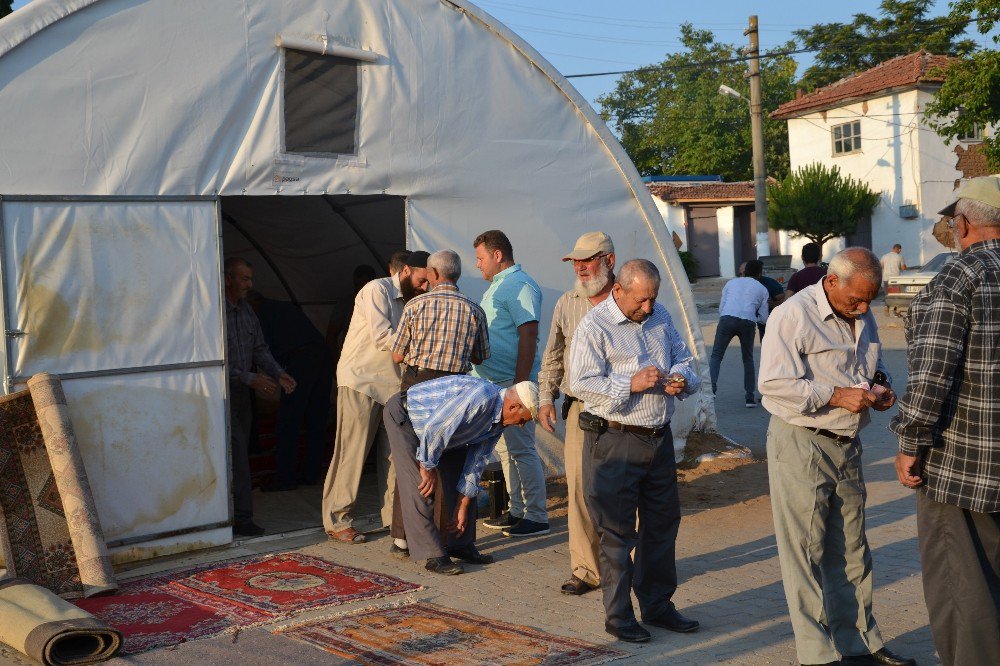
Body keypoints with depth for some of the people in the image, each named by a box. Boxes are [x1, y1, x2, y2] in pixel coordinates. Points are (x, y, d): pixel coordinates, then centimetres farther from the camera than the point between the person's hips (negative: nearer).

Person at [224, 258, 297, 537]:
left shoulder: (246, 309, 11)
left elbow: (259, 349, 13)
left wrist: (278, 373, -3)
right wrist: (251, 379, -21)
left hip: (243, 392, 8)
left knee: (239, 452, 10)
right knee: (237, 453, -11)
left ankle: (239, 515, 15)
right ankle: (241, 517, -6)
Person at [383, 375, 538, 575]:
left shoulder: (498, 420, -2)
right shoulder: (480, 398, -33)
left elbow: (475, 462, 3)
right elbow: (434, 429, -32)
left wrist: (462, 508, 4)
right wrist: (428, 468, -19)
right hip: (404, 415, -10)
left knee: (460, 475, 6)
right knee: (421, 488, -16)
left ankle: (461, 545, 15)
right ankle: (433, 555, -11)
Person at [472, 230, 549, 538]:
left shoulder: (520, 286, -13)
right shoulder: (498, 286, 19)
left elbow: (528, 335, -21)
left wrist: (520, 383, -25)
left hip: (512, 382, -10)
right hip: (494, 382, 10)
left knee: (521, 449, -6)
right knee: (504, 449, 14)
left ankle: (537, 516, 0)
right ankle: (517, 510, 22)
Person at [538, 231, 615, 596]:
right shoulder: (567, 304, 9)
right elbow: (552, 356, 16)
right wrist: (546, 398, 9)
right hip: (581, 409, 3)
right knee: (580, 489, -1)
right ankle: (586, 569, 8)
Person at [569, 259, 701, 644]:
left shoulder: (661, 318, 11)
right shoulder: (594, 326, -10)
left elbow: (683, 358, 20)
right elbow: (581, 383, -17)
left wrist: (682, 379, -3)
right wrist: (631, 384, -23)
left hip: (659, 438, 7)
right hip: (615, 441, -7)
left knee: (663, 522, 14)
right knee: (617, 531, 0)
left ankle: (657, 605, 28)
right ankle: (618, 616, 11)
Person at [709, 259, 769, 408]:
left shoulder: (731, 283, 26)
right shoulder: (762, 289, 23)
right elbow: (764, 319, 21)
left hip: (727, 319, 0)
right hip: (748, 323, 1)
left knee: (716, 355, 4)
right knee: (748, 359, 18)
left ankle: (711, 387, -19)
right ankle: (750, 397, 15)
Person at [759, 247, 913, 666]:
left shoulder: (862, 317, 10)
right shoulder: (793, 316, -15)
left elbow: (873, 364, 27)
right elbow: (773, 383, -23)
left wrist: (878, 384, 3)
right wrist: (837, 397, -23)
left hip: (846, 444, 8)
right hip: (801, 446, -8)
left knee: (851, 550, 15)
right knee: (806, 552, -1)